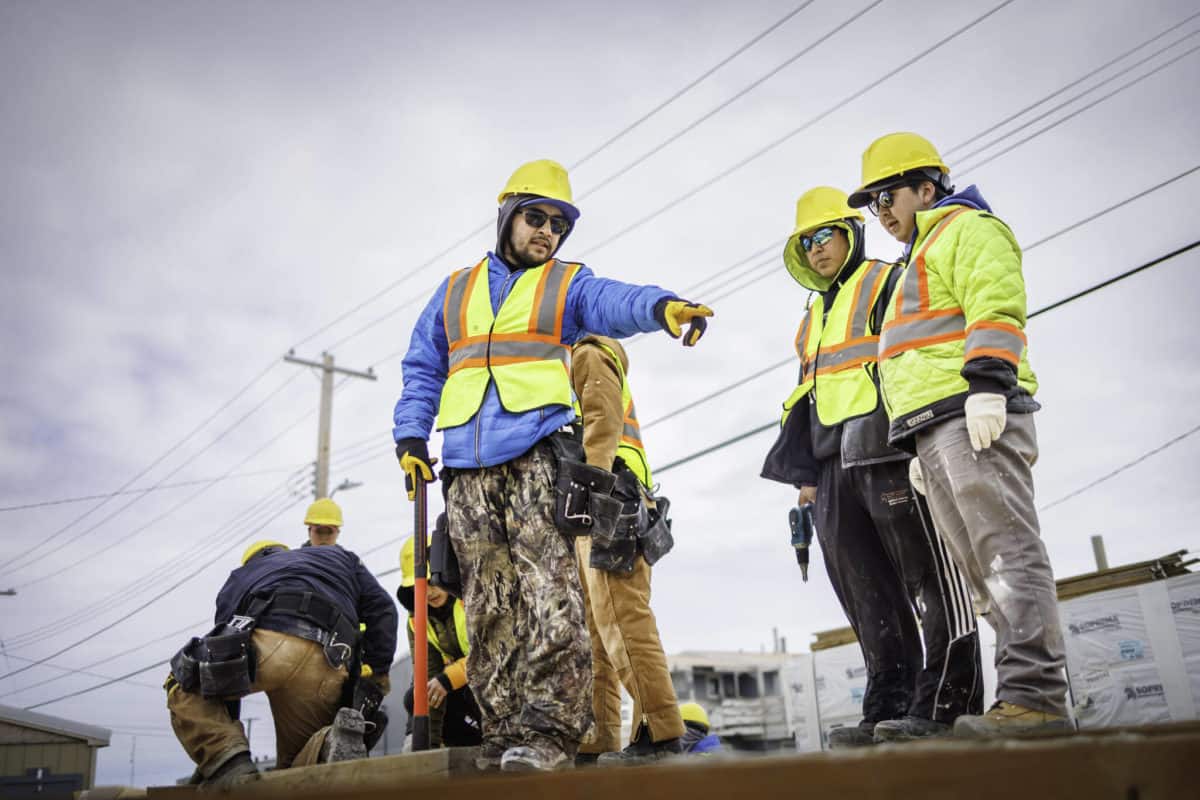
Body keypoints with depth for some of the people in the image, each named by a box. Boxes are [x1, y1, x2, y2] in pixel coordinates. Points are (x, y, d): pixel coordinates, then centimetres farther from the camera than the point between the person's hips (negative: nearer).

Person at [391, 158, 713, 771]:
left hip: (541, 454, -3)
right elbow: (422, 370, 25)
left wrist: (661, 306, -32)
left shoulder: (568, 285, 14)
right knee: (490, 602, 1)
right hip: (468, 468, 4)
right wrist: (410, 437, 10)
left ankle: (550, 728, -16)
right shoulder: (455, 291, 25)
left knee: (550, 592, -16)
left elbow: (615, 302, -9)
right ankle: (503, 731, 5)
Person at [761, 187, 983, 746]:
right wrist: (806, 471, 18)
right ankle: (889, 709, 8)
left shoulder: (888, 284, 6)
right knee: (868, 595, 5)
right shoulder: (813, 318, 29)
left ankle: (945, 704, -4)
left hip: (891, 450, -8)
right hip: (835, 466, 8)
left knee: (928, 579, -6)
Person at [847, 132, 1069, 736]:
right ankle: (1031, 699, 5)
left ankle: (1034, 696, -17)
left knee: (1007, 552, -15)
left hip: (975, 416, -10)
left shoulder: (968, 228, 6)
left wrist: (989, 383, -24)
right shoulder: (919, 262, 33)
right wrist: (922, 447, 26)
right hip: (935, 430, 10)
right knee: (982, 568, 4)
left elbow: (995, 308, -12)